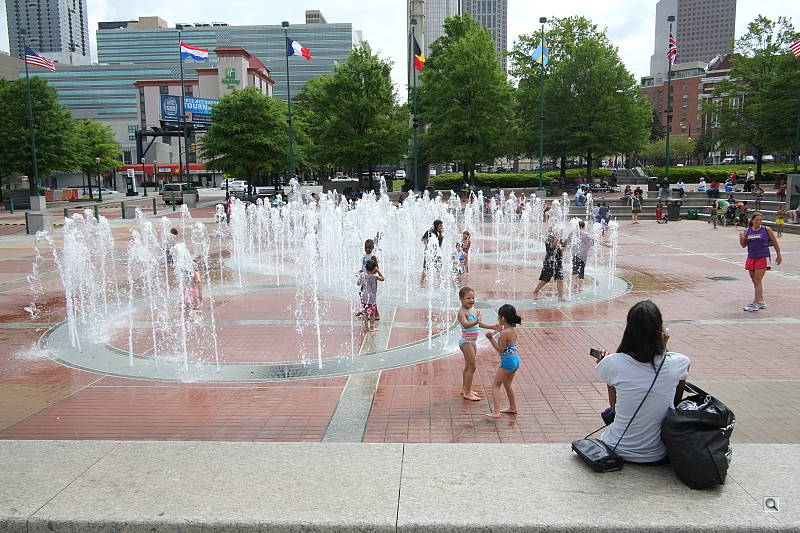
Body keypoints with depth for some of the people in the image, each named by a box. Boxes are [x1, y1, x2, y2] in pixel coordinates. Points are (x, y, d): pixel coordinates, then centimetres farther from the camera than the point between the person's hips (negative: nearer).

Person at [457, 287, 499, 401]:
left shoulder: (473, 309, 7)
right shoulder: (462, 312, -20)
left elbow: (479, 324, 14)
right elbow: (465, 324, -37)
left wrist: (491, 327, 7)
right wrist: (476, 322, -52)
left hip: (472, 342, 9)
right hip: (466, 342, -9)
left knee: (468, 366, 17)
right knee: (472, 367, -6)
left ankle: (465, 389, 29)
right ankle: (467, 393, 2)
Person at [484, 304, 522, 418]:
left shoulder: (504, 333, -20)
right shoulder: (513, 329, 5)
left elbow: (500, 350, -17)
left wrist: (491, 338, -18)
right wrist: (501, 328, 20)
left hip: (507, 360, -9)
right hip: (516, 359, 9)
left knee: (495, 385, 0)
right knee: (507, 384, 25)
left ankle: (496, 412, -7)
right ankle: (512, 408, 37)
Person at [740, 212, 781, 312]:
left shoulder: (766, 230, -3)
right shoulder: (747, 231, 5)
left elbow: (775, 243, 5)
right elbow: (744, 245, 11)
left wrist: (778, 256, 6)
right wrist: (741, 237, -9)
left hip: (763, 258, -5)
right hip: (751, 258, 5)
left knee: (757, 280, -10)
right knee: (754, 281, 9)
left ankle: (755, 303, -9)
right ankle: (761, 302, 22)